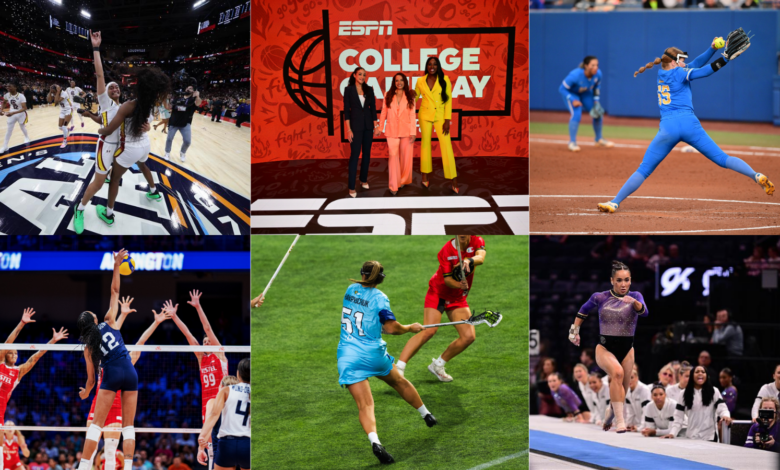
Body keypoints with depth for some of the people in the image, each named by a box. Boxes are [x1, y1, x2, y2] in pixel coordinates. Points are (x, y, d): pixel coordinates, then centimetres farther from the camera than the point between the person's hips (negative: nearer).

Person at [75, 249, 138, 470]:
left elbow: (91, 377, 11)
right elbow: (114, 291, 8)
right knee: (128, 425, 4)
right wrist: (116, 265, 12)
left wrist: (85, 392, 31)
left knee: (96, 424, 1)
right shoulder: (109, 322, 7)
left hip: (110, 375, -1)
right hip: (130, 373, 1)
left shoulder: (88, 347, 8)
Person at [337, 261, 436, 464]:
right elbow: (392, 328, -15)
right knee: (399, 382, 27)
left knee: (365, 405, -8)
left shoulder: (351, 290, 6)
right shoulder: (379, 297, -10)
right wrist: (410, 328, 2)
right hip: (373, 353, -2)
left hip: (347, 355, 2)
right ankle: (426, 415, 47)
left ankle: (375, 441, -33)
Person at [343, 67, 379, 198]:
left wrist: (376, 125, 4)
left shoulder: (369, 90, 6)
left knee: (367, 153, 10)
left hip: (368, 124, 4)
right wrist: (348, 129, -11)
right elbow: (346, 110, -6)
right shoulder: (349, 90, -4)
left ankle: (364, 179, 25)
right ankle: (351, 186, -6)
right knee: (355, 154, -7)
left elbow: (373, 108, 9)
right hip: (355, 124, -4)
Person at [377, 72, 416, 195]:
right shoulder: (388, 96, 5)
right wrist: (380, 127, 6)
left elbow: (412, 115, 0)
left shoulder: (410, 97, 3)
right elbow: (384, 112, 9)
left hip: (406, 130, 0)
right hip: (392, 130, 0)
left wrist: (413, 132, -5)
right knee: (393, 156, -5)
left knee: (406, 156, 5)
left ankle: (403, 180, 23)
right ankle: (393, 185, -3)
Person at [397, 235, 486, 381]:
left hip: (459, 298, 5)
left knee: (469, 336, -8)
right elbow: (447, 279, -22)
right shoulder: (446, 251, -20)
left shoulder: (477, 242, -11)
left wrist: (469, 260, -55)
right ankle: (398, 368, -26)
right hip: (438, 293, -5)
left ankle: (438, 366, 12)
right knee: (429, 331, -24)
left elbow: (481, 257, -33)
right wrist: (459, 285, -44)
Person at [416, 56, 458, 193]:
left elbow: (448, 100, -5)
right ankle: (425, 175, 21)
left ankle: (454, 180, -8)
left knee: (446, 145, -8)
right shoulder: (420, 81, 1)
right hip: (425, 115, 2)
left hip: (440, 116, -2)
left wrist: (447, 120, -10)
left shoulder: (444, 79, -5)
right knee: (425, 143, 8)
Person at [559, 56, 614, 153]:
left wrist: (596, 101, -5)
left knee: (598, 114, 3)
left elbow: (597, 86, -1)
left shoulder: (598, 74, -25)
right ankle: (572, 143, -12)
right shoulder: (575, 75, -40)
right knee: (576, 114, -25)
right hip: (571, 94, -5)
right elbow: (562, 89, -29)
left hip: (586, 94, 5)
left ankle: (599, 139, 27)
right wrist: (573, 100, -38)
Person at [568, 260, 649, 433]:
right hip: (605, 348, -2)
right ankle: (620, 421, -34)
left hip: (627, 349, 2)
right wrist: (575, 330, 13)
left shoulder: (635, 296, -4)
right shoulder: (600, 298, -3)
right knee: (617, 372, -33)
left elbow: (643, 312, -25)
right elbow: (583, 312, 16)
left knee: (621, 392, 10)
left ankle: (610, 412, 45)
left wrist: (634, 302, -44)